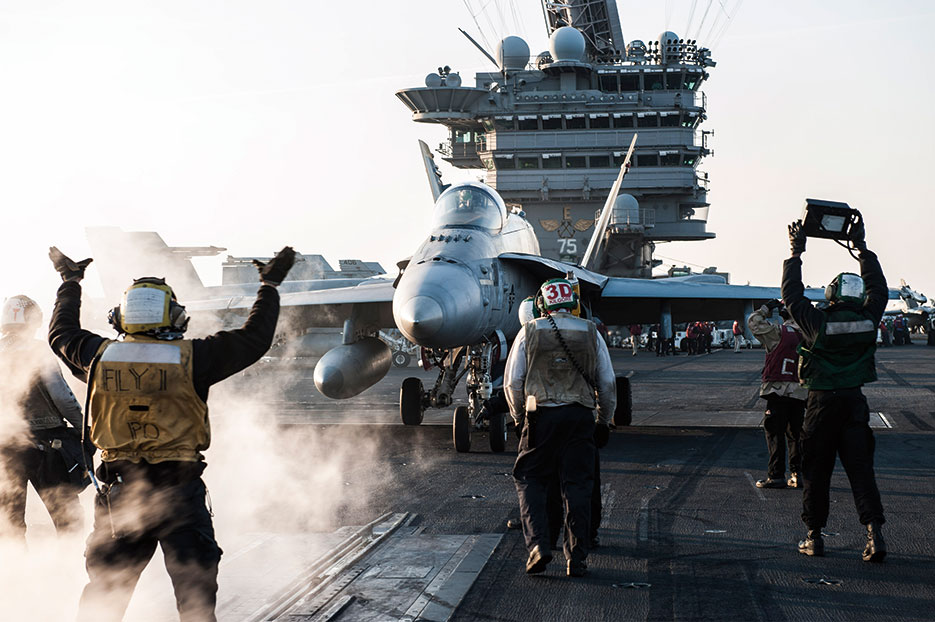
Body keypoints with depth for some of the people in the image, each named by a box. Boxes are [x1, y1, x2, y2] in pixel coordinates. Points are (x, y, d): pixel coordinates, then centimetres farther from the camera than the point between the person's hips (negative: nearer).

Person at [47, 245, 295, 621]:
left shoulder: (99, 356, 0)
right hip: (178, 490, -3)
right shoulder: (192, 358, -8)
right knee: (195, 582, 5)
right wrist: (270, 285, 14)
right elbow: (254, 338, 2)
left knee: (105, 583, 15)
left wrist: (70, 281, 35)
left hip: (117, 489, 3)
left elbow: (61, 334, 21)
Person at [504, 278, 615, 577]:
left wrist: (519, 417, 17)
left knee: (530, 480, 10)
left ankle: (538, 544, -5)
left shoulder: (529, 332, 3)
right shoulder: (591, 333, 8)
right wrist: (605, 421, 19)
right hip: (581, 416, 2)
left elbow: (513, 382, 4)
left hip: (541, 416, -1)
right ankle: (577, 558, 6)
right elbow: (607, 382, 10)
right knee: (578, 486, 5)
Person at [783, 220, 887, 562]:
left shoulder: (817, 322, -12)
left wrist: (796, 253, 10)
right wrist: (862, 248, 22)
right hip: (855, 403, 2)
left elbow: (792, 295, 2)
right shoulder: (867, 321, -3)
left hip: (822, 404, -2)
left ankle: (814, 536, 13)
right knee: (860, 469, 3)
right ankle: (874, 534, -9)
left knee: (816, 471, 8)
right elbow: (878, 290, 15)